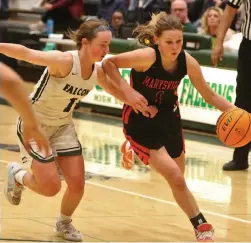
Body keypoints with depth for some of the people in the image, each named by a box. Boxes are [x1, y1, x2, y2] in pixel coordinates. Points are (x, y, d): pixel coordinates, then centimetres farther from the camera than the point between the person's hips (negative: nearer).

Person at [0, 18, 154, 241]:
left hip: (62, 126, 6)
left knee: (77, 183, 2)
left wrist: (135, 100, -11)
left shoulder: (98, 72, -10)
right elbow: (24, 53, -32)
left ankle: (64, 223, 31)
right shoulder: (64, 61, -31)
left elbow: (118, 90, 7)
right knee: (51, 187, -9)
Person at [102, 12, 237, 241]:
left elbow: (210, 95, -5)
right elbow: (108, 63, -21)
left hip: (169, 119, 6)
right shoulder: (147, 57, -29)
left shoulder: (187, 62, -16)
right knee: (176, 179, -15)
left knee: (177, 180, 17)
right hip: (141, 122, -5)